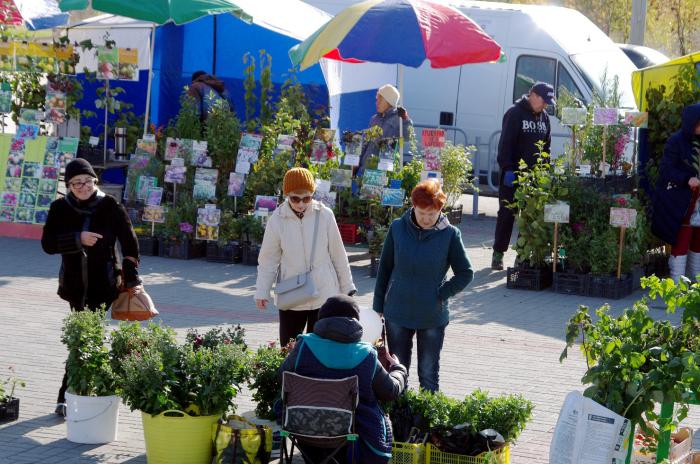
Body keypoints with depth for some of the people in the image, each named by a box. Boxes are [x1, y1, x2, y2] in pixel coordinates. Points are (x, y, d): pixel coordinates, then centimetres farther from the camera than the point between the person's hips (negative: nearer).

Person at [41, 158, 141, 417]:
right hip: (75, 285, 2)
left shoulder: (110, 207, -4)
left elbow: (129, 243, 1)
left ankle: (66, 396, -5)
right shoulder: (60, 209, 1)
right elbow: (48, 243, -8)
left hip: (103, 285, -2)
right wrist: (78, 239, -20)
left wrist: (132, 279, -1)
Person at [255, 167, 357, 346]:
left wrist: (347, 288, 7)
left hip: (324, 296, 0)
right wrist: (262, 292, -10)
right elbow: (268, 260, -2)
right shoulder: (277, 220, -8)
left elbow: (338, 255, 2)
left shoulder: (325, 215, -7)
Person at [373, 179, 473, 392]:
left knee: (429, 375, 9)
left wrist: (442, 294, -9)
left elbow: (465, 273, 1)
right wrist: (378, 306, 6)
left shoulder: (450, 234, -9)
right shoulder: (398, 228, -4)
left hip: (432, 316, -2)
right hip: (397, 313, 2)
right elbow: (384, 268, 6)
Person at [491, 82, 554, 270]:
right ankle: (498, 253, 6)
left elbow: (546, 146, 19)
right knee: (507, 214, -1)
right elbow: (505, 144, -12)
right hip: (513, 175, -6)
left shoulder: (544, 117, 13)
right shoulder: (515, 113, -8)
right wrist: (508, 169, -19)